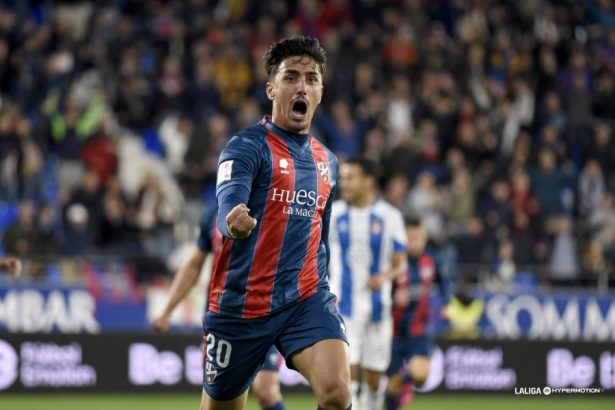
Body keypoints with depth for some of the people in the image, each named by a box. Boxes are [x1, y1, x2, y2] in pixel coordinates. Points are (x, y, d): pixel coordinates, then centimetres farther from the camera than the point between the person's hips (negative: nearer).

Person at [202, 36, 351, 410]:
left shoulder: (327, 161, 12)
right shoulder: (248, 146, -9)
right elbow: (229, 203, -29)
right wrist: (235, 222, -51)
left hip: (306, 301, 4)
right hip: (241, 304, -4)